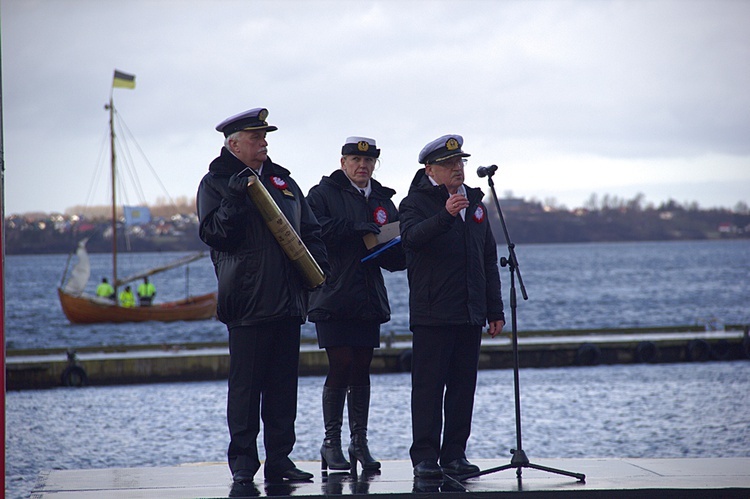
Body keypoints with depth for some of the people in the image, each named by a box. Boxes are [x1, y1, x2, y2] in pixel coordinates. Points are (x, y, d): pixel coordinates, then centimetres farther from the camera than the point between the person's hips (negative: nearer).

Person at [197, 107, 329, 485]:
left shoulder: (281, 180, 18)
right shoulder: (216, 183, 1)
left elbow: (309, 229, 20)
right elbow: (215, 235, -11)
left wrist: (318, 261, 3)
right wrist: (235, 200, -23)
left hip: (288, 298, 6)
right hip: (248, 301, -6)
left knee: (283, 385, 7)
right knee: (246, 384, -3)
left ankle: (279, 458, 12)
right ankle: (243, 460, 4)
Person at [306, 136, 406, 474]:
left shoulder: (383, 201, 17)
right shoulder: (323, 194, 2)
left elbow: (398, 258, 18)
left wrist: (395, 251, -5)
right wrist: (354, 228, -21)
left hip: (369, 299, 5)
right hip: (333, 296, -5)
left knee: (362, 368, 6)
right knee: (340, 365, -8)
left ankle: (359, 442, 11)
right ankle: (331, 442, 0)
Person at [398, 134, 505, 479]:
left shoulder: (474, 204, 18)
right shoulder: (416, 203, -1)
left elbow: (489, 260, 21)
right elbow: (411, 237, -23)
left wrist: (495, 310, 17)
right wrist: (445, 215, -38)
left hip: (470, 314, 6)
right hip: (431, 315, -6)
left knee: (463, 386, 6)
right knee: (428, 386, -6)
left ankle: (454, 455, 12)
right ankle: (424, 457, -5)